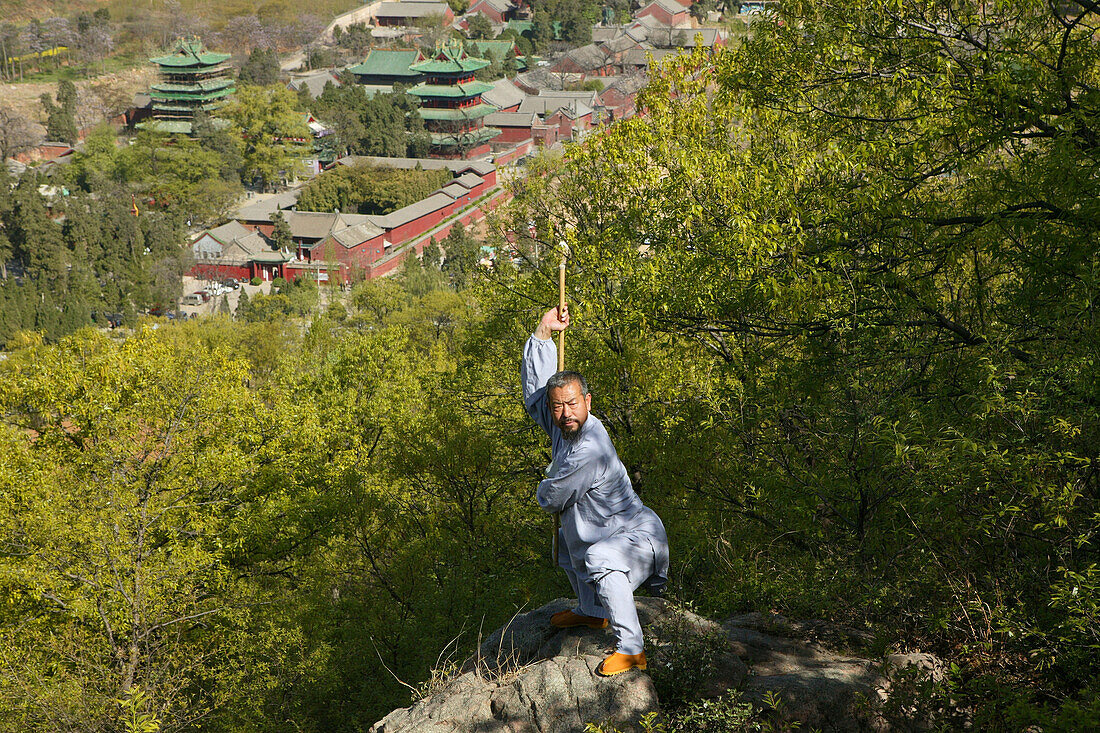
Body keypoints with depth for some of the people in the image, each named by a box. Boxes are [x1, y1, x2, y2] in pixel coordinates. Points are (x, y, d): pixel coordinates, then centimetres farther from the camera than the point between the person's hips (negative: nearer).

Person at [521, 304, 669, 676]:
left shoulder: (590, 450, -30)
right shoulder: (565, 427, -2)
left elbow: (551, 499, -20)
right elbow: (535, 390, 8)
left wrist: (543, 491, 5)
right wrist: (544, 333, 0)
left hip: (638, 539, -11)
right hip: (600, 534, 11)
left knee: (600, 559, -40)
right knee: (565, 536, 34)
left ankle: (631, 649, -30)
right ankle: (591, 611, 44)